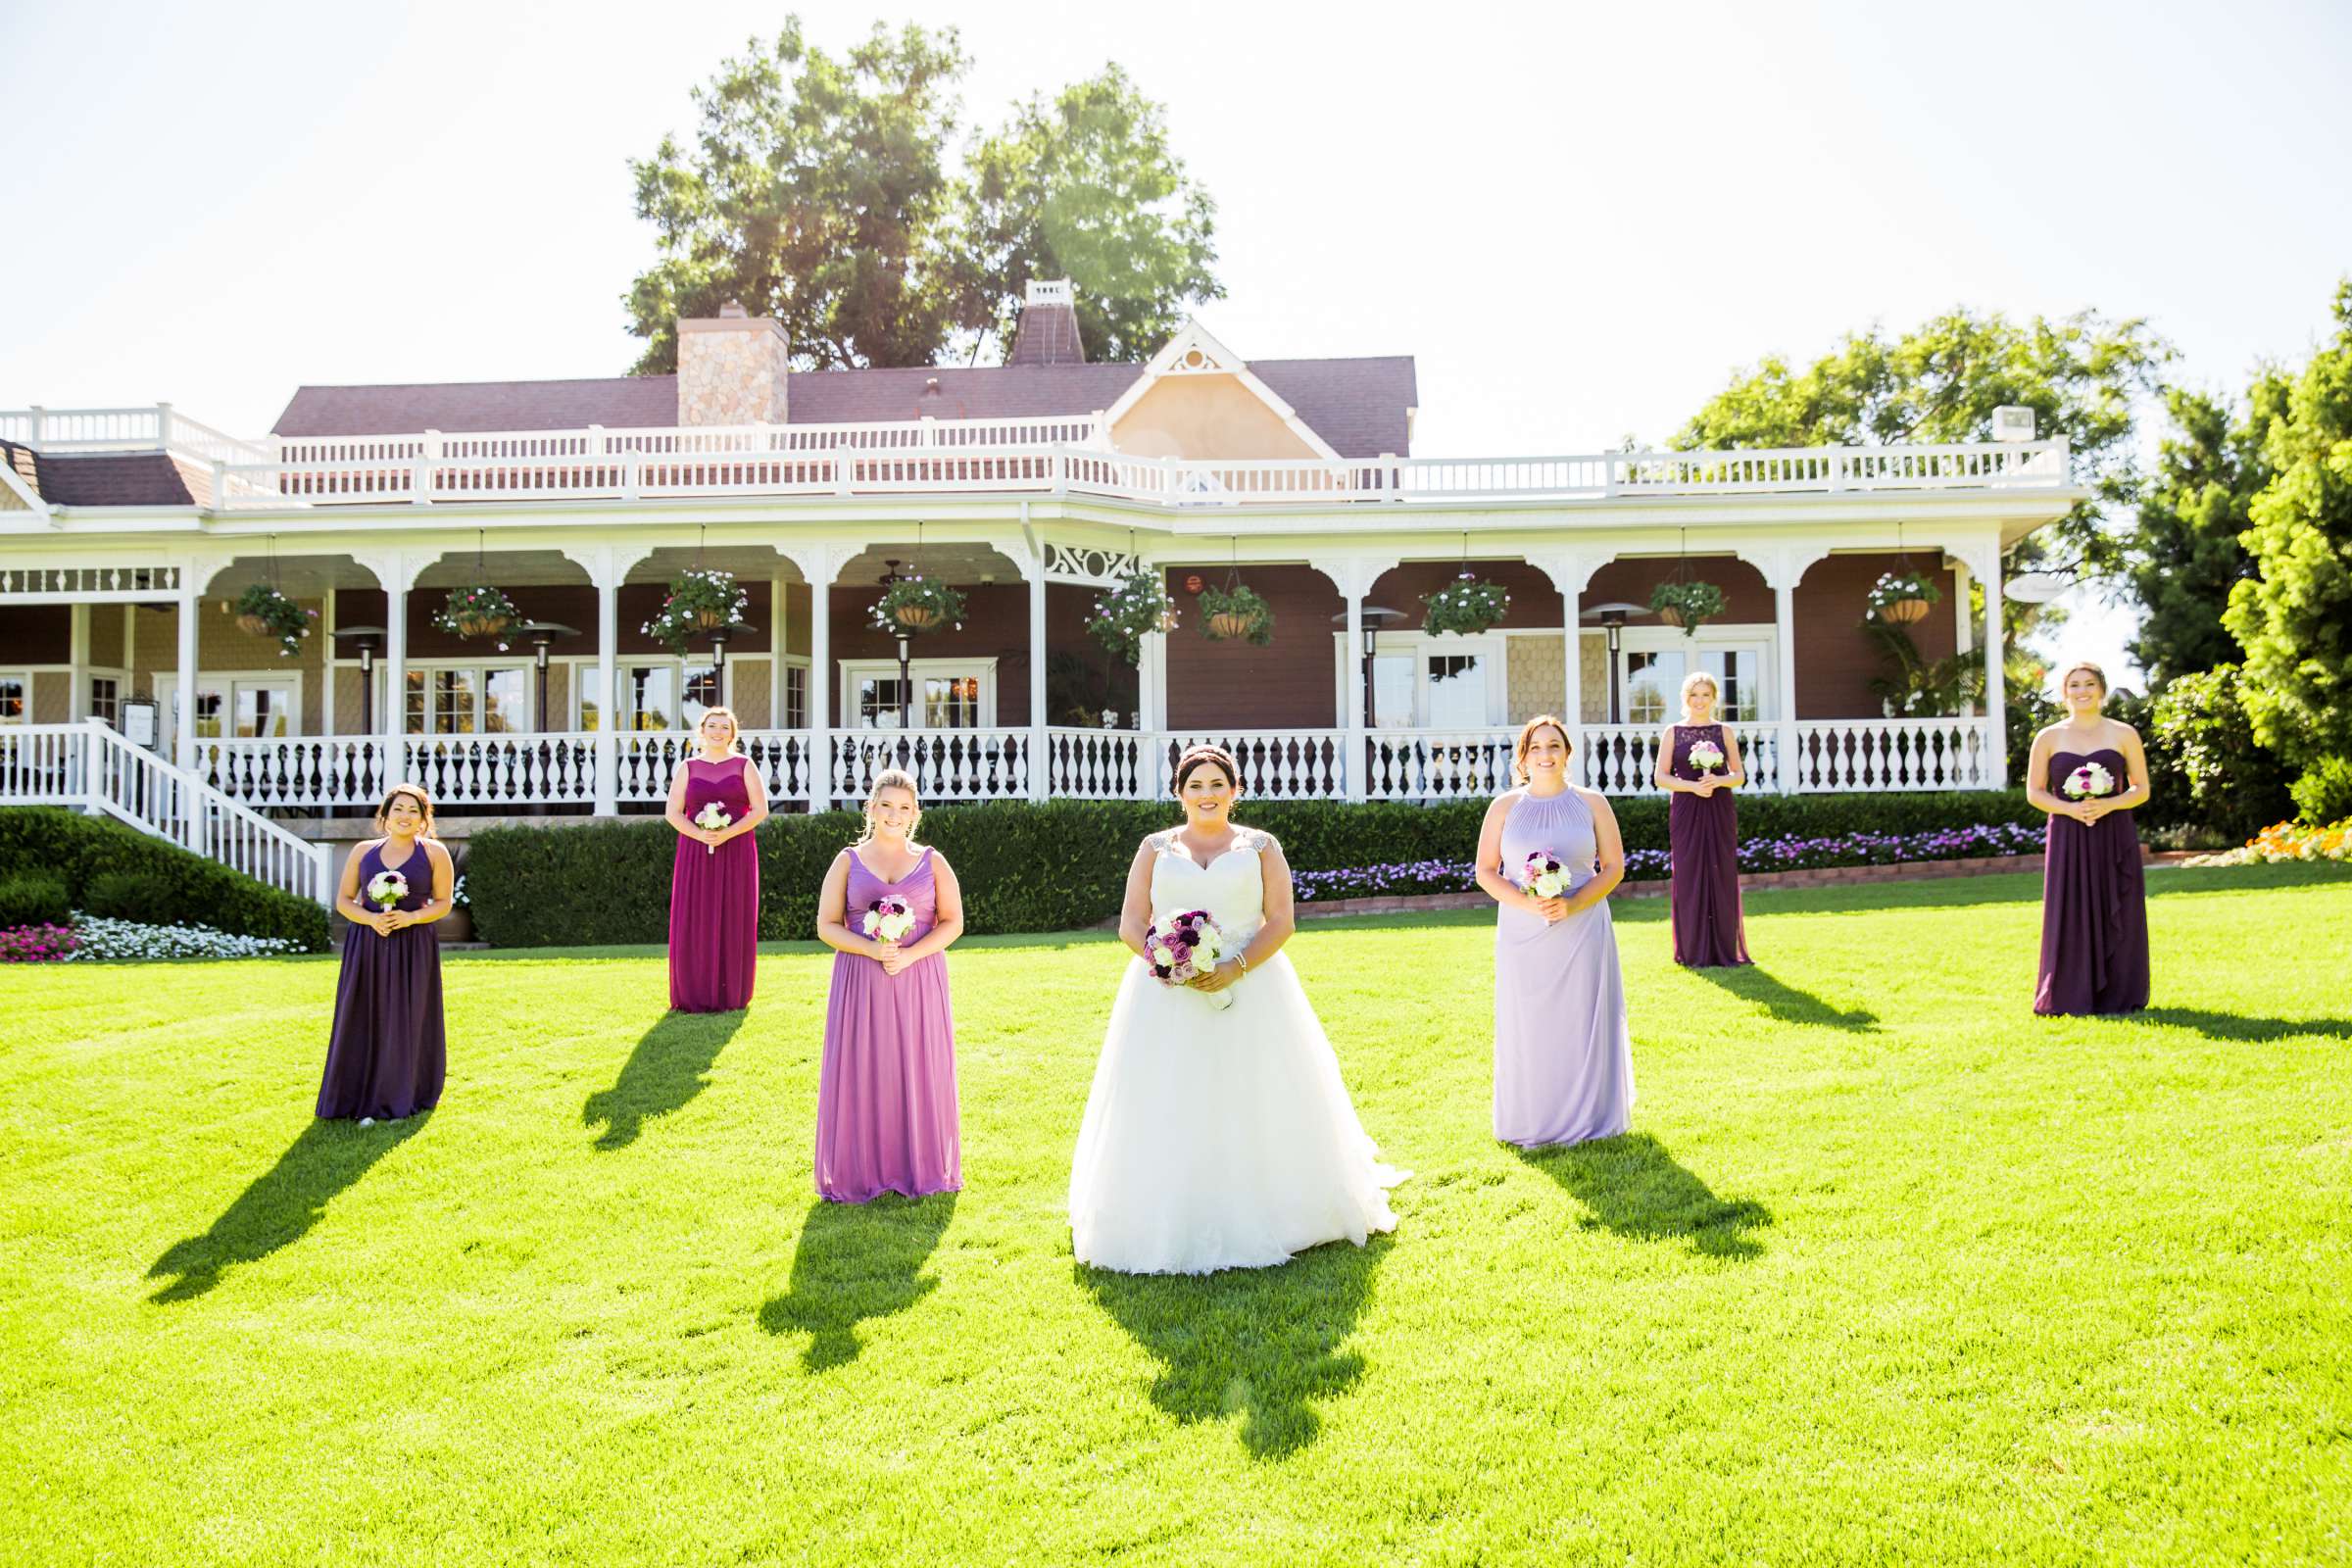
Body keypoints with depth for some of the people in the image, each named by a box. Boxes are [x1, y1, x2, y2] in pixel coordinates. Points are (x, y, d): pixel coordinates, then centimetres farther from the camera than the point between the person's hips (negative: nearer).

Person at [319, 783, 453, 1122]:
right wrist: (370, 919, -12)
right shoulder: (363, 851, 8)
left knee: (406, 1023, 1)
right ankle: (366, 1101, 9)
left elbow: (443, 903, 2)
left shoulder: (434, 852, 2)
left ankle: (401, 1100, 11)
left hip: (412, 949, -2)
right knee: (365, 1023, 1)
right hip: (366, 948, 2)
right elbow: (343, 900, 7)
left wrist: (411, 918, -15)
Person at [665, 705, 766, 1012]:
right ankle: (694, 995, 5)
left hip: (736, 854, -1)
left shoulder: (744, 765, 6)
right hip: (696, 854, 1)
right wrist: (699, 834, -15)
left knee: (733, 922, 0)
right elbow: (672, 812, 3)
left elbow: (760, 810, 0)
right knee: (694, 923, -1)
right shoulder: (688, 767, 9)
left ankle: (731, 994, 7)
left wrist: (727, 833, -15)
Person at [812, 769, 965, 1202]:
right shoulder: (848, 861, 7)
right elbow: (827, 927, 2)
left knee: (918, 1070, 2)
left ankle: (920, 1167, 15)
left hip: (919, 980, 0)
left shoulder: (932, 862, 7)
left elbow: (953, 922, 2)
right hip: (861, 982, 0)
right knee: (861, 1072, 0)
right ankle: (862, 1170, 11)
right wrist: (872, 949, -16)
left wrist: (910, 955, -13)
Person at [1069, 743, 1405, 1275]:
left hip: (1250, 992, -1)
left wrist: (1236, 967, -16)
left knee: (1252, 1108, -1)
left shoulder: (1261, 847, 8)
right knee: (1167, 1114, -2)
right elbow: (1130, 925, 5)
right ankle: (1170, 1225, 7)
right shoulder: (1155, 848, 10)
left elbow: (1281, 922, 0)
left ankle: (1255, 1217, 13)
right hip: (1168, 1001, 1)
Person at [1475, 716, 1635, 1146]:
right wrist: (1527, 903, -15)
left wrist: (1573, 904, -14)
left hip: (1582, 930, 0)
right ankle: (1532, 1122, 15)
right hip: (1523, 933, 0)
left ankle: (1585, 1117, 17)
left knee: (1583, 1022, 3)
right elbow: (1485, 871, 3)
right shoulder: (1505, 807, 4)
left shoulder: (1591, 803, 4)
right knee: (1527, 1025, 3)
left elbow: (1614, 867, 2)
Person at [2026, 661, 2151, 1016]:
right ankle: (2071, 996, 7)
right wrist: (2070, 808, -13)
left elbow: (2142, 789, 5)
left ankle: (2116, 996, 11)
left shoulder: (2124, 734, 5)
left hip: (2115, 837, 0)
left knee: (2116, 915, 1)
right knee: (2070, 916, 0)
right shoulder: (2048, 737, 6)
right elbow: (2034, 791, 5)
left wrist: (2108, 804, -14)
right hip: (2067, 839, 0)